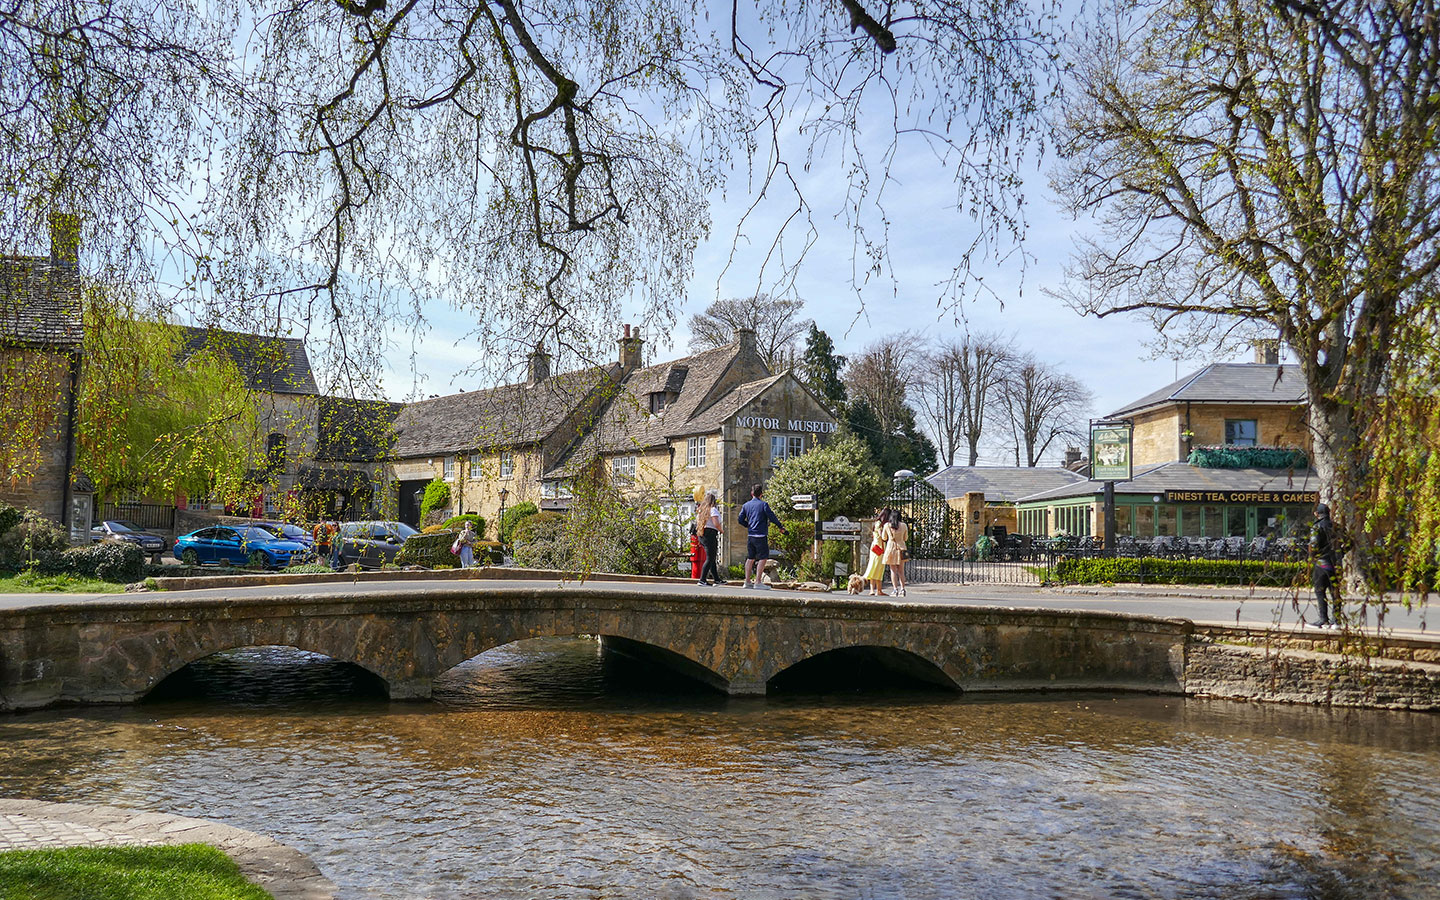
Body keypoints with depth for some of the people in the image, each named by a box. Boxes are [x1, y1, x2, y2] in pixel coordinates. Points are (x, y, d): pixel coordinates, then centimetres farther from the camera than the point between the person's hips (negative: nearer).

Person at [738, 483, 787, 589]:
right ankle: (758, 582, -9)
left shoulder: (746, 505, 8)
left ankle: (747, 581, 12)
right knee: (763, 558, -2)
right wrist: (781, 528, 1)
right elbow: (772, 517, -10)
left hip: (750, 536, 6)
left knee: (750, 558, 12)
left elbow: (740, 520, 8)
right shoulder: (763, 504, -7)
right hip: (761, 536, -6)